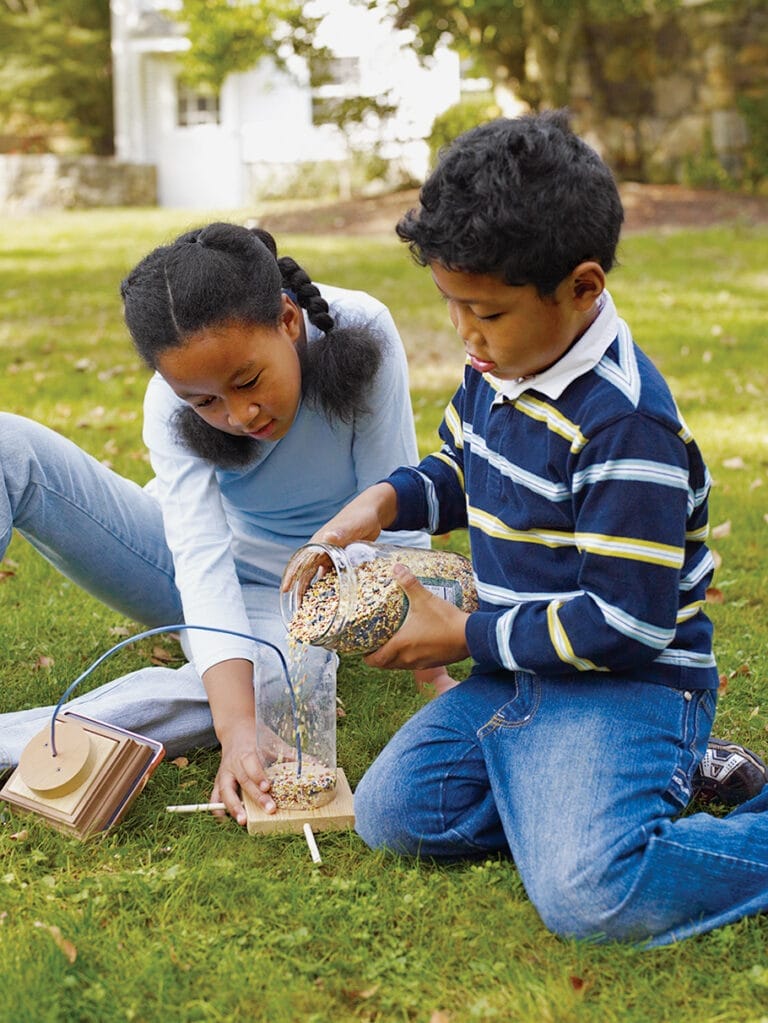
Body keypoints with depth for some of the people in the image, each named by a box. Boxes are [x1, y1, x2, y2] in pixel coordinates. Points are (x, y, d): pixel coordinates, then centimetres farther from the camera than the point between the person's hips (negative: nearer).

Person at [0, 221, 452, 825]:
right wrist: (237, 729, -47)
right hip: (187, 572, 2)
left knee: (275, 682, -40)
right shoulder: (172, 408, -24)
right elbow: (203, 559, -34)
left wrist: (432, 673, -20)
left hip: (285, 593, -1)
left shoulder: (357, 335, -26)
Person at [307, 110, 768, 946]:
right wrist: (382, 503, 0)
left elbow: (627, 622, -24)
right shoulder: (498, 369, 3)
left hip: (626, 687, -9)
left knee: (589, 893, -29)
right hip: (515, 674, 9)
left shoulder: (624, 422, -24)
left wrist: (463, 635, -15)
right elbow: (458, 470, 24)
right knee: (388, 811, 0)